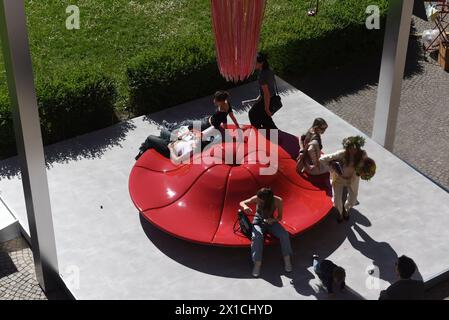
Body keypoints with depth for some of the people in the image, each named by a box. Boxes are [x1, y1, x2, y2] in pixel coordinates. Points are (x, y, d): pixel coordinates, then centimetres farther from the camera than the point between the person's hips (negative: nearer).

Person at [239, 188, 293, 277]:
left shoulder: (277, 201, -23)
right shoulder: (256, 199, -23)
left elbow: (280, 217, -8)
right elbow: (241, 203, -9)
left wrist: (273, 220, -31)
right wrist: (245, 207, -34)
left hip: (271, 221, 1)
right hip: (259, 221, -1)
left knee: (284, 235, -26)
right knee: (257, 237, -34)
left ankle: (287, 259, -9)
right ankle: (257, 263, -27)